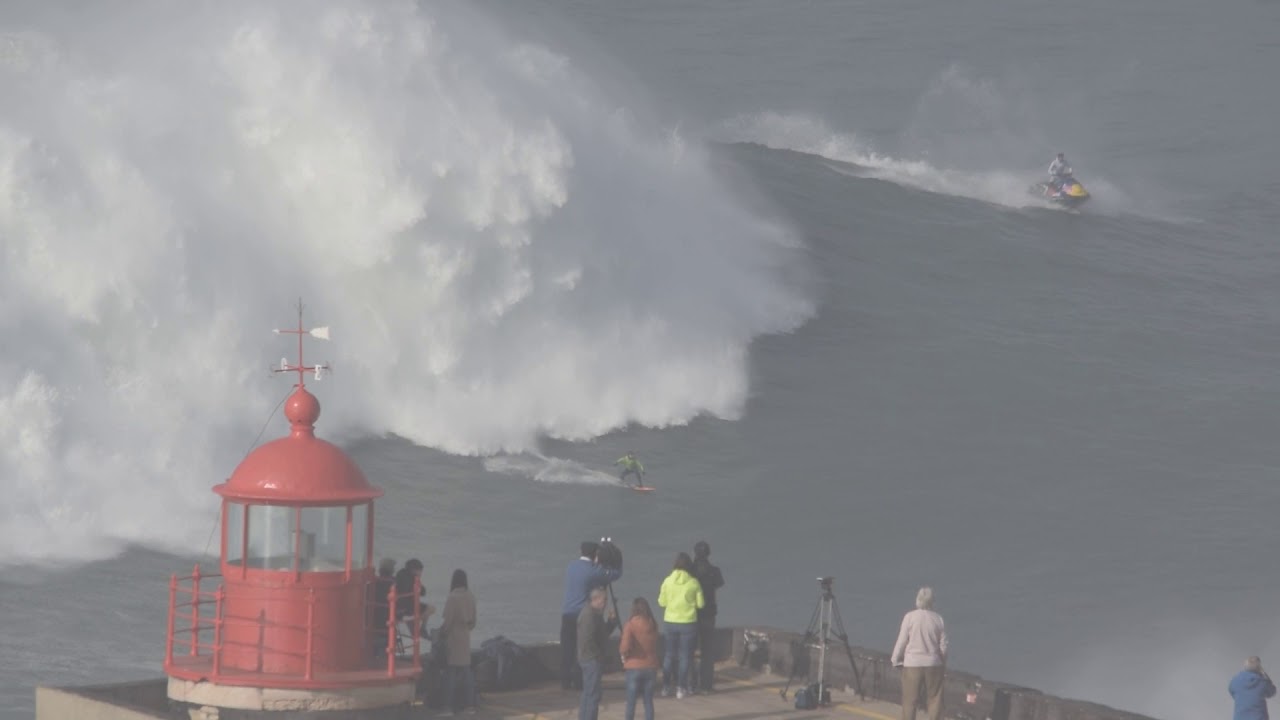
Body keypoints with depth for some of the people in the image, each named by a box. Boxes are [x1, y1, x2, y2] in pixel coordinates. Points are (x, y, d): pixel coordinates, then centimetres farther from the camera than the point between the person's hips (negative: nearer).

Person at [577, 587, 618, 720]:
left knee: (588, 693, 16)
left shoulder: (595, 614, 15)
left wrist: (612, 620, 6)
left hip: (590, 659, 11)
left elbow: (603, 632, 20)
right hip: (592, 659, -11)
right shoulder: (589, 615, -18)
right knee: (593, 694, -9)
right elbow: (587, 640, -24)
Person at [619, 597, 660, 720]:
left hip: (634, 667, -3)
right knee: (648, 700, 10)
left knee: (631, 701, 7)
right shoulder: (653, 625, 1)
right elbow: (654, 646, 9)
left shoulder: (631, 624, -13)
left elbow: (625, 646, -22)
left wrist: (623, 653, -1)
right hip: (650, 667, 3)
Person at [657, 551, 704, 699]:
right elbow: (700, 604, -3)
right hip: (688, 622, -2)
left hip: (671, 621, 2)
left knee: (669, 654, 13)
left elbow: (662, 602, 2)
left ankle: (666, 687, 13)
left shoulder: (668, 581, -5)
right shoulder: (694, 583, -9)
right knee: (684, 655, 6)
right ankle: (681, 688, 4)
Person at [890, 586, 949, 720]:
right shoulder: (938, 619, -3)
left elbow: (902, 641, -7)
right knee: (935, 699, 9)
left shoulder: (910, 617, -11)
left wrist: (896, 659, 8)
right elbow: (943, 645, 3)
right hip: (933, 663, 2)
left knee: (910, 700, 5)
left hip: (912, 664, -2)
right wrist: (944, 666, 16)